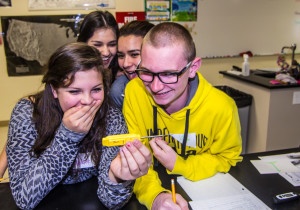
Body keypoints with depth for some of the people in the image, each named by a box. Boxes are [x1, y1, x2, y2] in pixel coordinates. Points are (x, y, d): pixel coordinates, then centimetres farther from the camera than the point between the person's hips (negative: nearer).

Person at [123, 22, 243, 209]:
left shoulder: (222, 108, -20)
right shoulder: (134, 92, -18)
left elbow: (227, 160, -5)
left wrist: (178, 166, -19)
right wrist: (154, 195, -30)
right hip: (154, 192, 1)